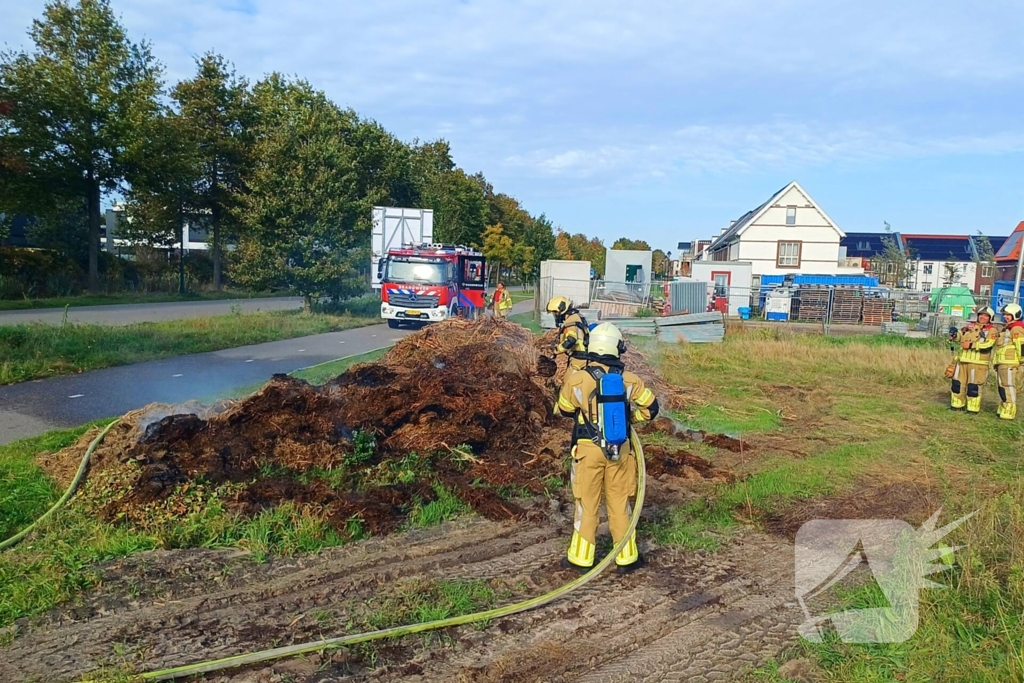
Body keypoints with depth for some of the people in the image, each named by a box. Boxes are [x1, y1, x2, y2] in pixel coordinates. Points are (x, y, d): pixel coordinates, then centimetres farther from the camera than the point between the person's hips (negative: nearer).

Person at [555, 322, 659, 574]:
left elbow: (565, 410, 4)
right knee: (620, 503, 13)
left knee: (587, 504, 10)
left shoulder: (577, 378, -12)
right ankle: (627, 557, 23)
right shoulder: (629, 379, -8)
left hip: (588, 449, -1)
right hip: (619, 449, 2)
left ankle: (581, 558, 19)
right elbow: (651, 408, 2)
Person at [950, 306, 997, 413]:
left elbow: (988, 345, -17)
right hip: (963, 360, 6)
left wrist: (971, 345, -20)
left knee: (974, 386, -4)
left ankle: (973, 408, 6)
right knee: (957, 383, 9)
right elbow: (960, 337, 16)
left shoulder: (991, 330, -3)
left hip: (978, 363, -6)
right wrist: (955, 333, -6)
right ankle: (957, 404, 23)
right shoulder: (971, 326, 15)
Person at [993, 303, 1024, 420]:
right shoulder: (1007, 328, 22)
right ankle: (1002, 409, 22)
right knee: (1002, 387, 14)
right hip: (1002, 362, 10)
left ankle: (1009, 412, -10)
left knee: (1008, 386, -10)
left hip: (1009, 363, -10)